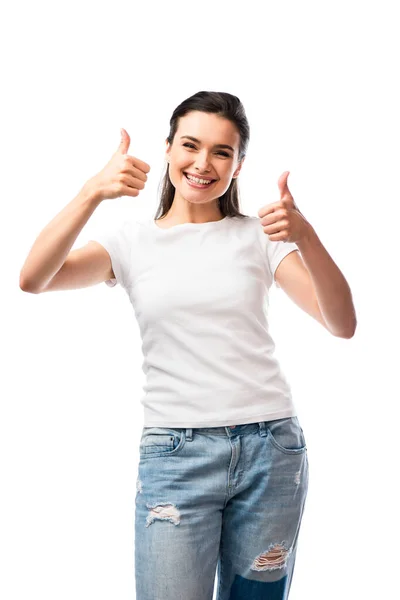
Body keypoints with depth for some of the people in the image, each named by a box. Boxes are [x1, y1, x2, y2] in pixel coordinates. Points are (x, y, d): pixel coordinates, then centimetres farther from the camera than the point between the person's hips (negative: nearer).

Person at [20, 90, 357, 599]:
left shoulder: (258, 235, 5)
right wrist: (92, 193, -22)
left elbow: (343, 324, -5)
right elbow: (32, 280, -11)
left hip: (270, 447, 1)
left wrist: (305, 235, -20)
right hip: (175, 454, -1)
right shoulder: (134, 241, 5)